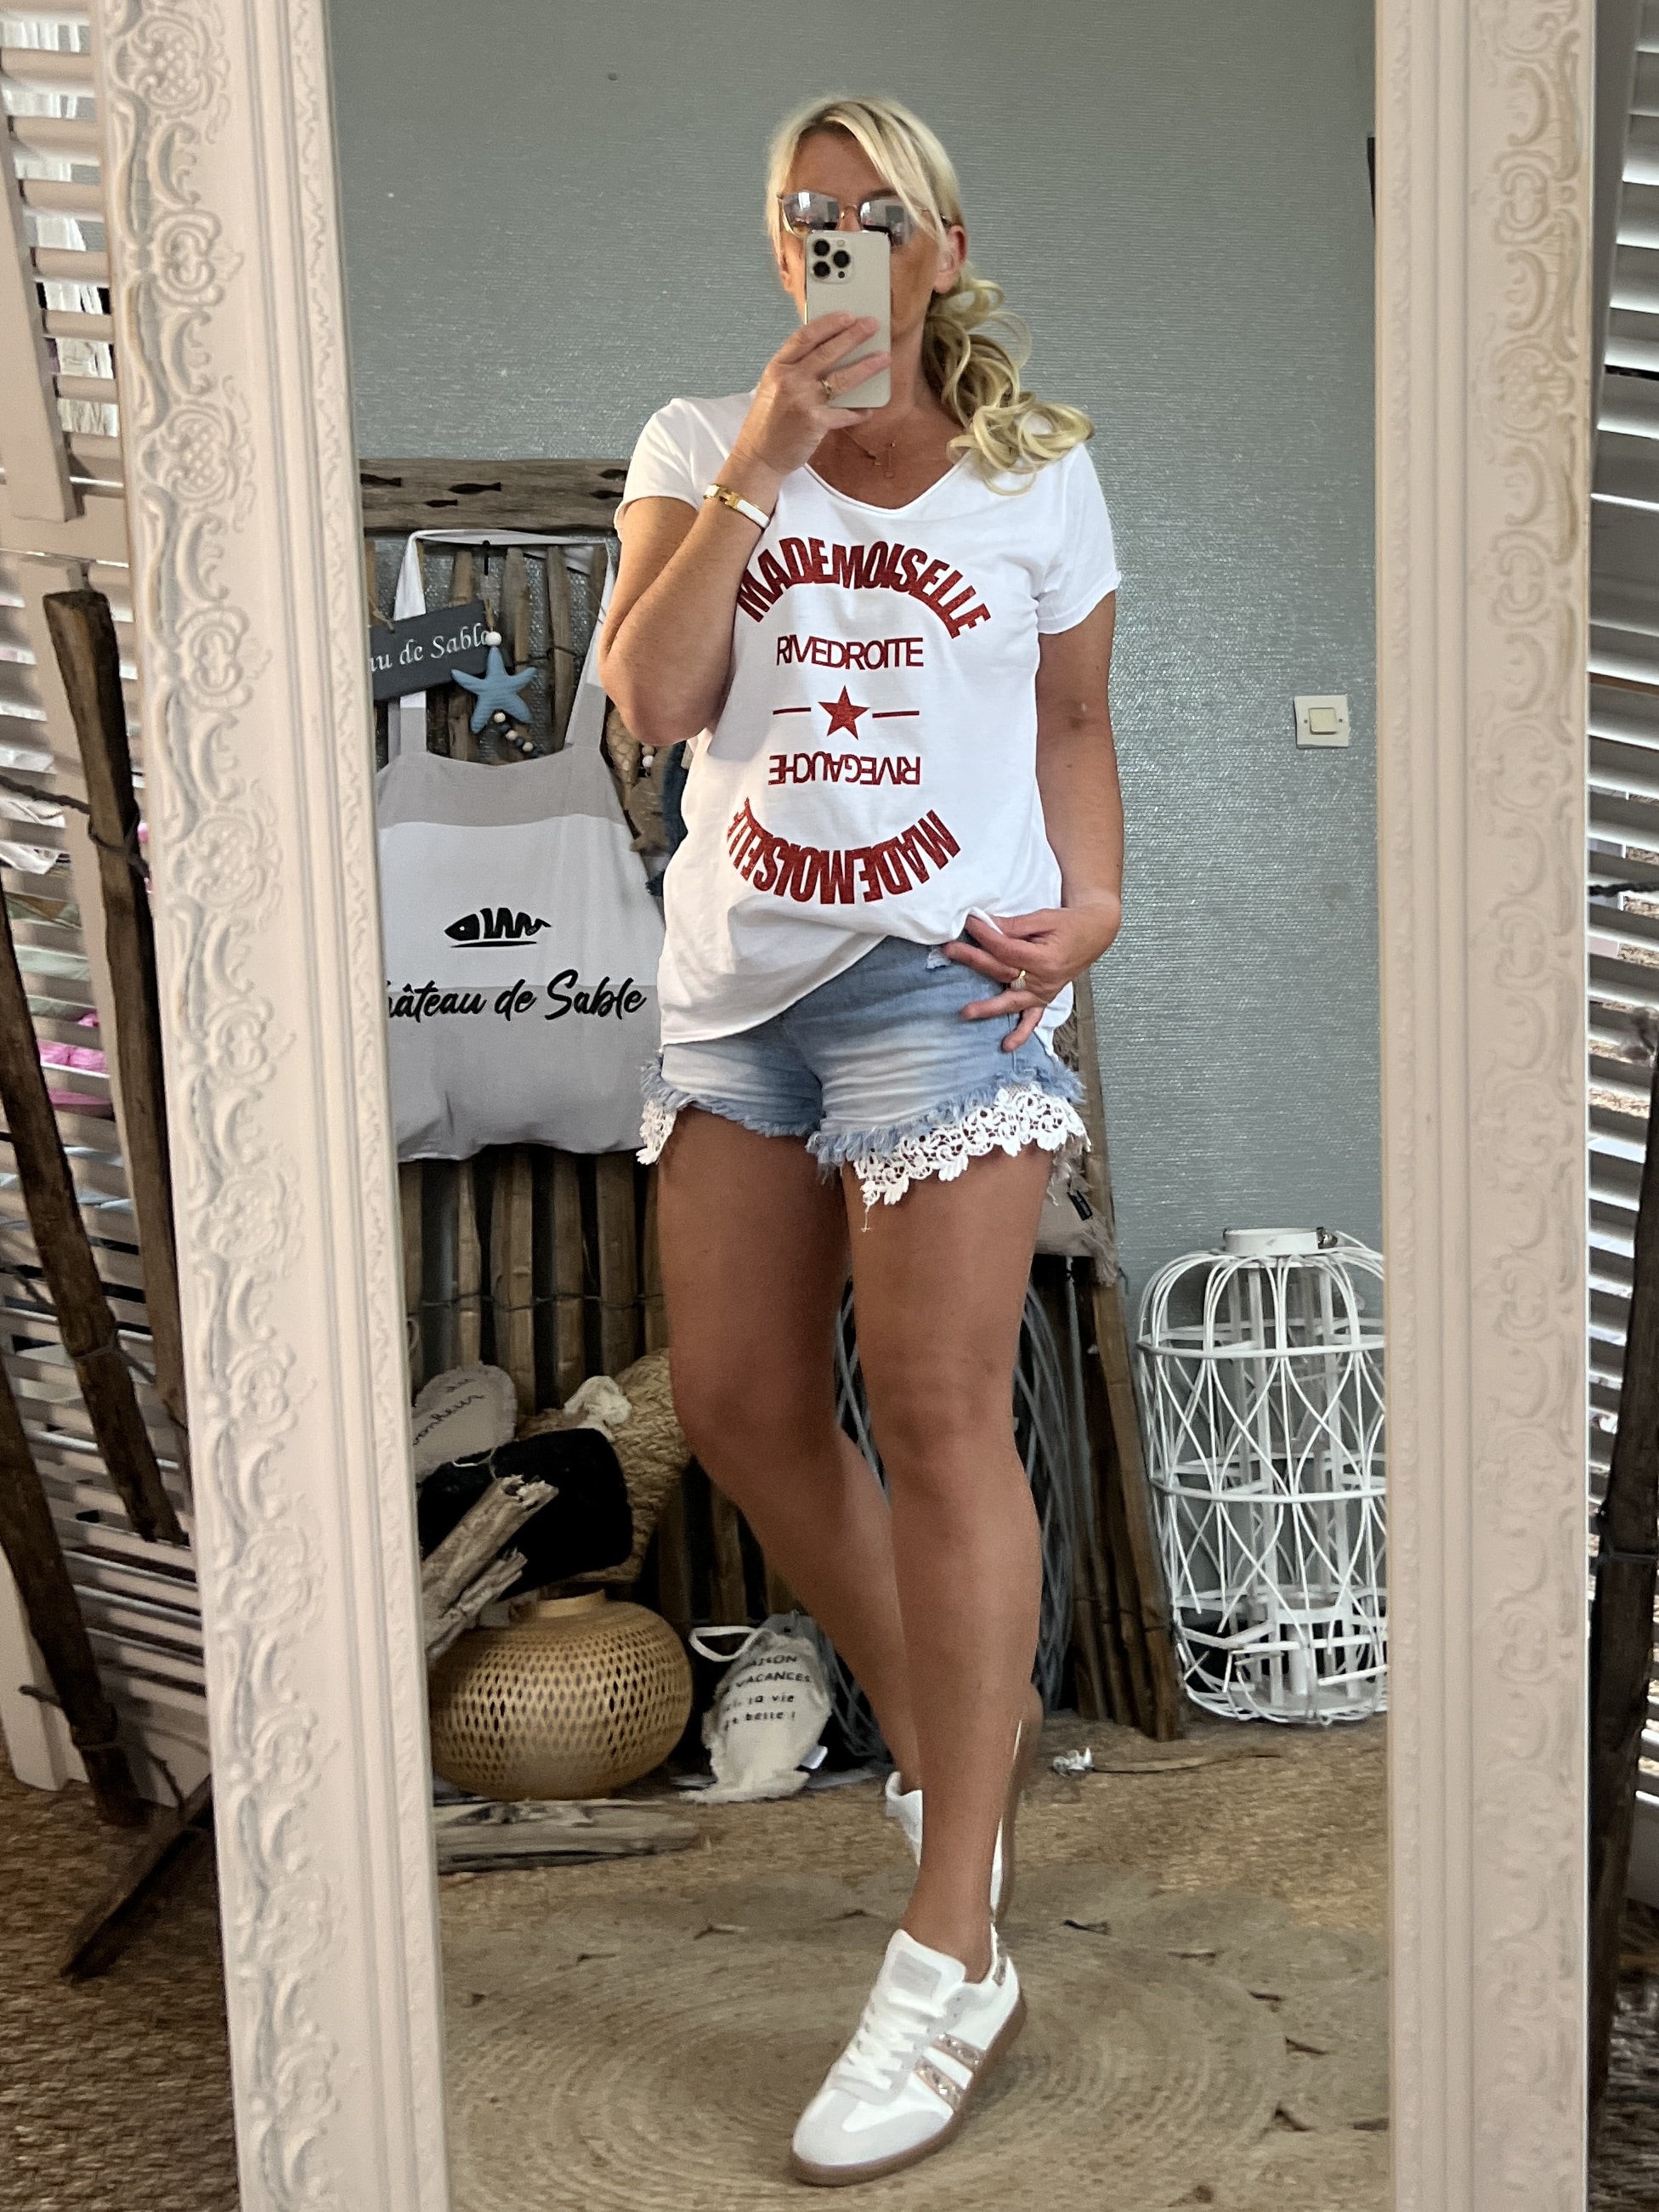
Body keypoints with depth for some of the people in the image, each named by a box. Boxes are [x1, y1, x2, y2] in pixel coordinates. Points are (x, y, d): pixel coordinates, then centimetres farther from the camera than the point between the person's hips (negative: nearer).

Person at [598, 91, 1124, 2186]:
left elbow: (1075, 721, 14)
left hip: (942, 972, -4)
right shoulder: (698, 443, 10)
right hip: (736, 982, 4)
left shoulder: (1037, 468, 9)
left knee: (936, 1414, -10)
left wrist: (1093, 901, -4)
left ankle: (953, 1954, -4)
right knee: (738, 1407, 7)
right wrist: (759, 466, -11)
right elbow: (654, 699, -5)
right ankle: (947, 1730, 31)